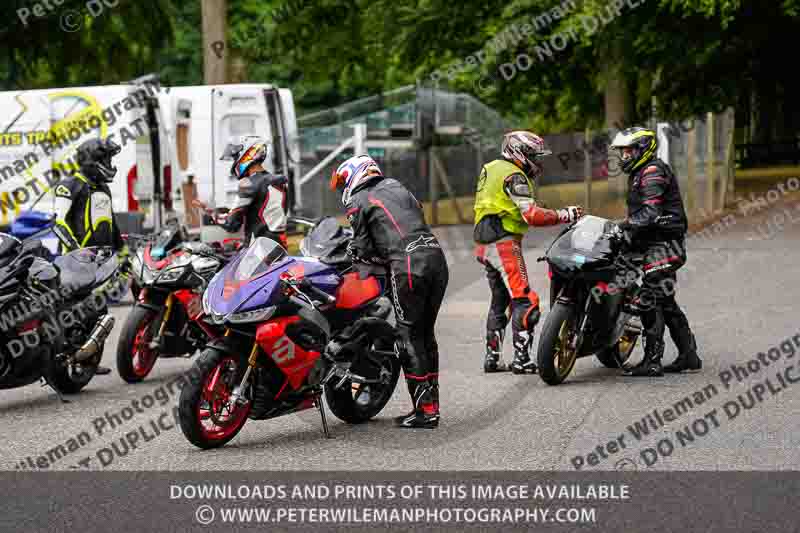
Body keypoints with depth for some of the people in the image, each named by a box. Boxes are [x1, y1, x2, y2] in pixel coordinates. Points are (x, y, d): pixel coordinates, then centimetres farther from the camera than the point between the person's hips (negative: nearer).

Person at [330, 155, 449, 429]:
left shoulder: (357, 202, 9)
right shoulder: (398, 187, 28)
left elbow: (363, 249, 7)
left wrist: (351, 252, 28)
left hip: (408, 264, -7)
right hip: (436, 255, 7)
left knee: (409, 336, -1)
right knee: (426, 334, 13)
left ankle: (424, 409, -4)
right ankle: (432, 404, 14)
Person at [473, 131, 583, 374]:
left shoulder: (491, 168, 17)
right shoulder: (514, 176, -12)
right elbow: (531, 215, -20)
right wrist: (564, 215, -15)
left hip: (484, 244, 10)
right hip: (504, 243, -10)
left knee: (500, 299, 17)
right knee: (524, 300, -11)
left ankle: (492, 356, 17)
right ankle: (521, 358, -16)